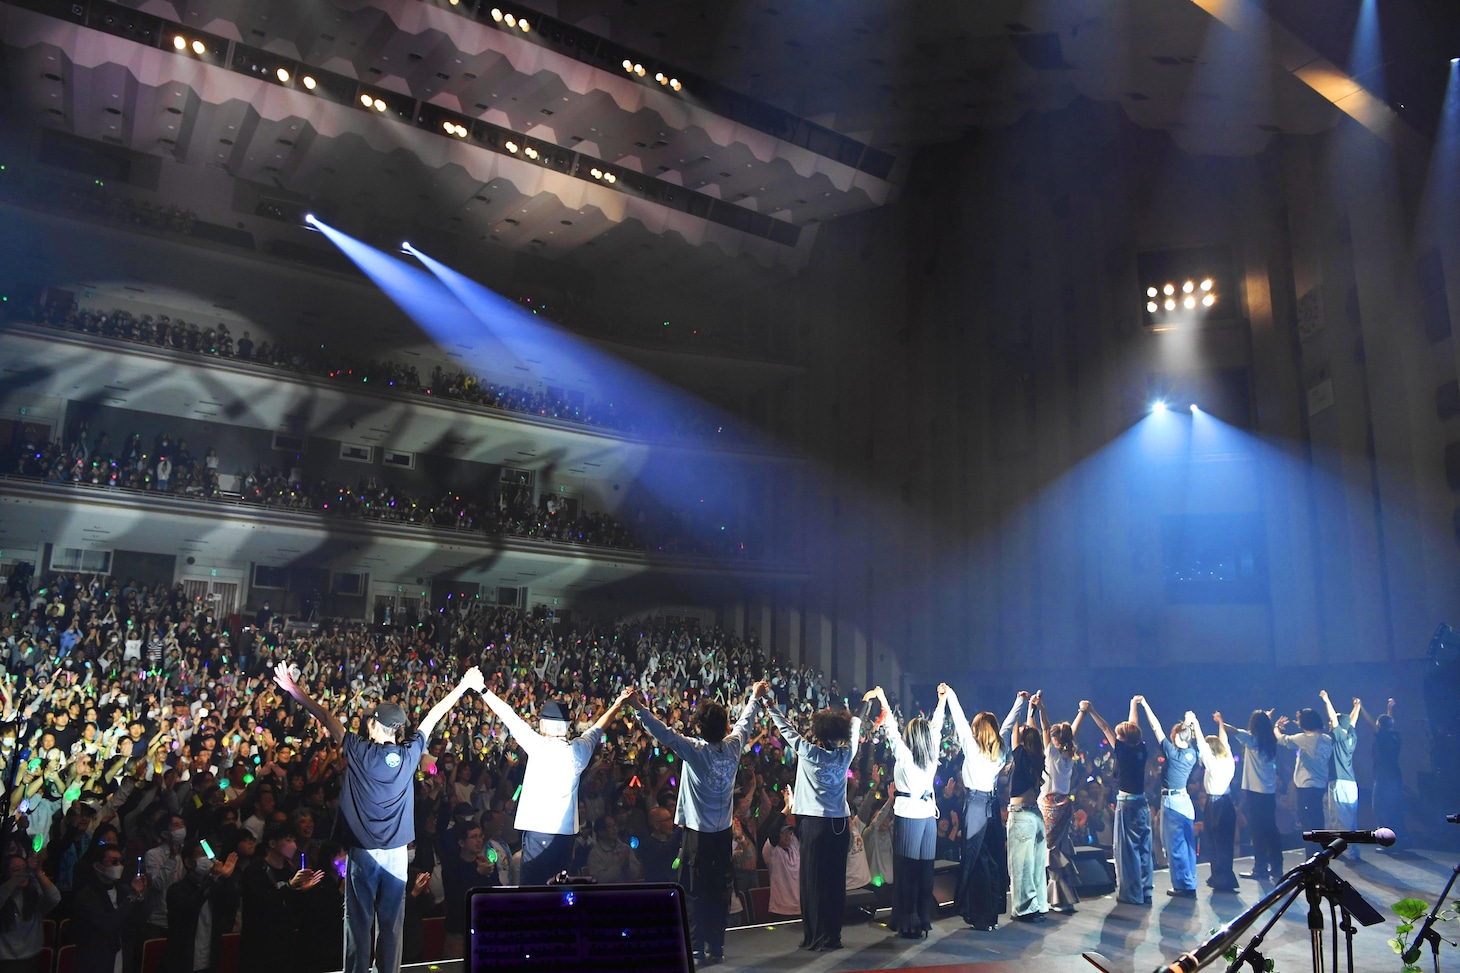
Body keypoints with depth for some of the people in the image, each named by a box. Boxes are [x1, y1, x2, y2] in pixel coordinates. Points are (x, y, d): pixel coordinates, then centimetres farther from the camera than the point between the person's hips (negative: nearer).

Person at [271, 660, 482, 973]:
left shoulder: (359, 751, -9)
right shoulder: (410, 753, -3)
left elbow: (326, 717, -1)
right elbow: (433, 717, 8)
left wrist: (292, 688, 6)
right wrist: (464, 686, 20)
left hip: (363, 852, -2)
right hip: (397, 852, 2)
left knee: (359, 922, 6)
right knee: (391, 922, 9)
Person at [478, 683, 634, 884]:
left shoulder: (540, 746, -11)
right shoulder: (580, 749, 3)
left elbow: (508, 715, -7)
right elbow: (598, 728, 21)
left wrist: (482, 689, 0)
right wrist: (619, 703, 36)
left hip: (538, 829, -5)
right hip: (567, 829, 5)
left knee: (534, 884, -3)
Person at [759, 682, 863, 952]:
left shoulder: (808, 752, -10)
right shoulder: (846, 754, 0)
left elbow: (785, 727, -4)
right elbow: (855, 725, 16)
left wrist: (766, 700, 4)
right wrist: (865, 703, 33)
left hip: (815, 822, -4)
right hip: (840, 823, 4)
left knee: (814, 880, 3)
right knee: (835, 880, 9)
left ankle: (815, 937, 8)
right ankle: (833, 937, 16)